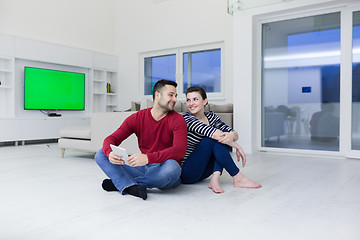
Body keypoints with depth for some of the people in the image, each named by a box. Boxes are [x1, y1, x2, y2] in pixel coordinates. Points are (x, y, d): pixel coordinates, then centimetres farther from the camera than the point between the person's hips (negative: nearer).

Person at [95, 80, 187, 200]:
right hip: (142, 168, 3)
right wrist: (110, 153, -27)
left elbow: (180, 150, -22)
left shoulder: (177, 120, -6)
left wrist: (148, 158, -37)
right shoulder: (137, 118, 3)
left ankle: (120, 183, -20)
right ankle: (131, 187, -33)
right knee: (101, 155, -7)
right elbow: (112, 138, -1)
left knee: (171, 167, -39)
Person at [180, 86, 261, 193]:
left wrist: (231, 136, -30)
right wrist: (237, 147, -23)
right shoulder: (186, 118, -14)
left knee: (225, 135, -12)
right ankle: (238, 178, -18)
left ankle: (215, 179, -25)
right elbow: (211, 133, -27)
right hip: (186, 173, -6)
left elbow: (234, 134, -5)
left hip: (203, 170, 6)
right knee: (213, 139, -25)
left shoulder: (211, 116, 6)